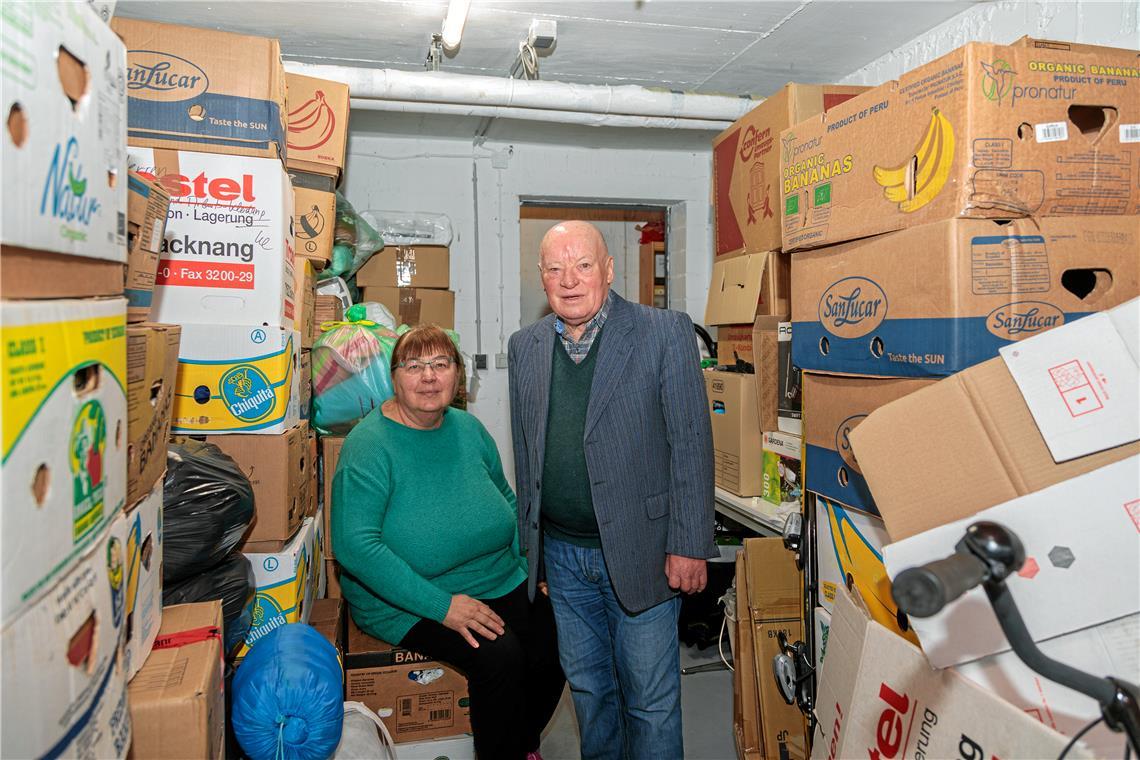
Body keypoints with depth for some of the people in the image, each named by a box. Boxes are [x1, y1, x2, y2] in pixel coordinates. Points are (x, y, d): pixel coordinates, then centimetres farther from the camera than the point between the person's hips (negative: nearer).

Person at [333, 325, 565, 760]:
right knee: (499, 655, -26)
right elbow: (353, 545, -23)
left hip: (499, 583, 6)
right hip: (406, 603, -6)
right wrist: (441, 605, -26)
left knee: (554, 643, -11)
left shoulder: (468, 429, 5)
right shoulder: (369, 445, -15)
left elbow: (507, 501, 17)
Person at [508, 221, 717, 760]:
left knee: (651, 699, 9)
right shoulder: (524, 347, 5)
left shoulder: (665, 333, -8)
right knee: (587, 686, 20)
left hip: (639, 551, -4)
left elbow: (691, 444, -9)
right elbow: (525, 453, 10)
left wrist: (689, 546, -12)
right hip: (561, 553, 4)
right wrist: (530, 546, 11)